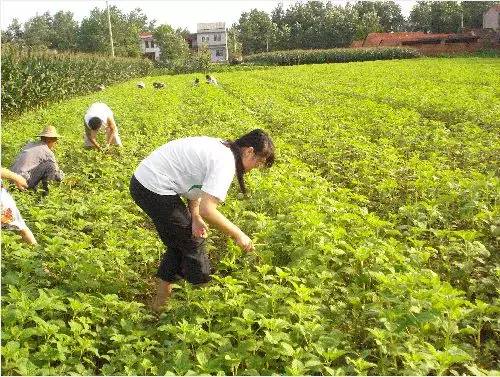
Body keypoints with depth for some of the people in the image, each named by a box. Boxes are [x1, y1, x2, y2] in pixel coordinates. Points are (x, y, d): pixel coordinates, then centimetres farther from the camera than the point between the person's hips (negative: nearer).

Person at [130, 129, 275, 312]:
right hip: (155, 191, -10)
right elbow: (207, 209, -28)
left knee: (178, 244, 20)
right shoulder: (225, 163, -20)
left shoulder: (221, 148, 10)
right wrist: (238, 234, -17)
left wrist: (195, 217, -6)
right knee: (192, 243, 6)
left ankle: (160, 300, 31)